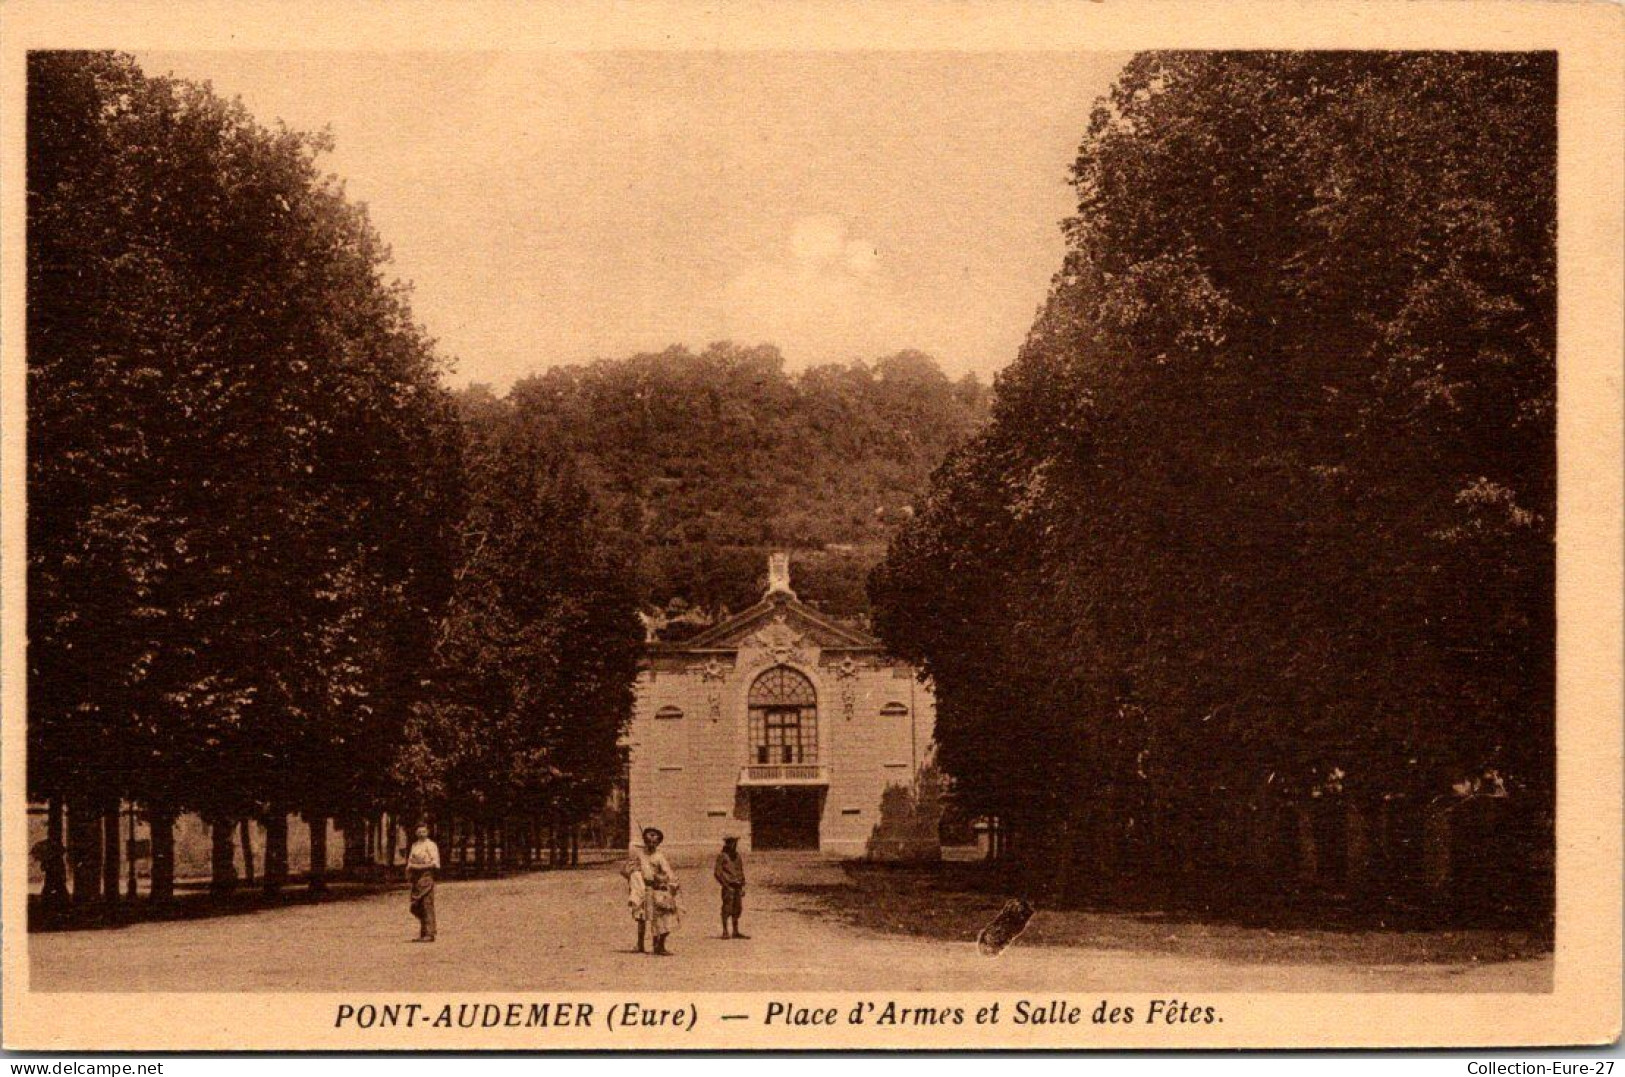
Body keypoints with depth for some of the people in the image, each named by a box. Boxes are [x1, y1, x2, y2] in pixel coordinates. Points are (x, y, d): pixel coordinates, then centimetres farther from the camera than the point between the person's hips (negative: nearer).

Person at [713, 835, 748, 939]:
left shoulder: (738, 857, 15)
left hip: (738, 887, 7)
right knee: (727, 909, -6)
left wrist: (743, 887, 14)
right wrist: (728, 884, -15)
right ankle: (725, 932, -2)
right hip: (728, 887, -7)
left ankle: (736, 932, 13)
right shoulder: (722, 856, -5)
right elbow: (718, 873, -9)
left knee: (737, 909, 8)